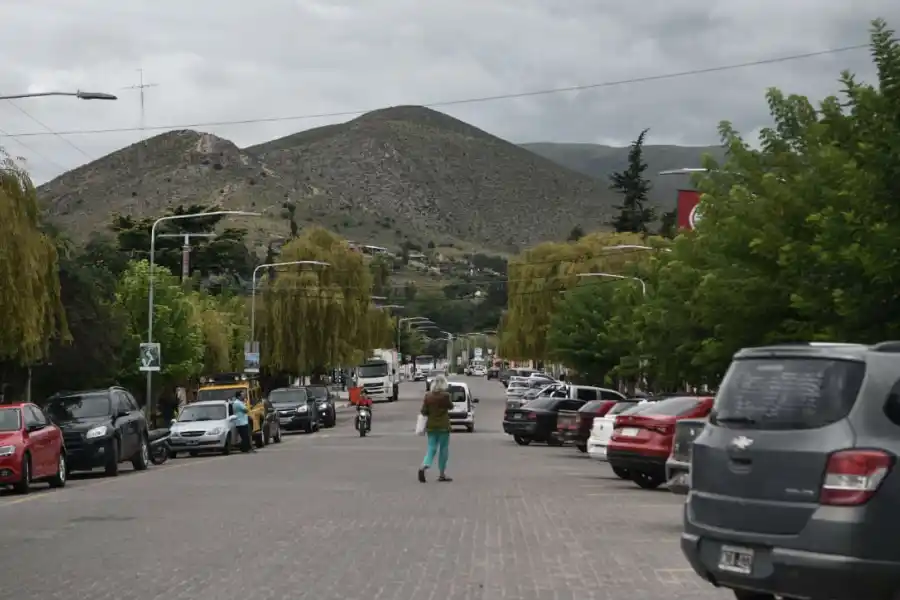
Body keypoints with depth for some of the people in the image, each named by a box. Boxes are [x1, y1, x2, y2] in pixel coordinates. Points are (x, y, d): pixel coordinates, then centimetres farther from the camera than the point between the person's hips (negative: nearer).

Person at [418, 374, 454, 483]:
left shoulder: (428, 395, -2)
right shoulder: (445, 395, -13)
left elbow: (423, 411, -1)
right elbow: (450, 407, 3)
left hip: (431, 426, 3)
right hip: (443, 426, -3)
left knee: (431, 448, 6)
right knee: (443, 449, 7)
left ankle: (424, 466, -20)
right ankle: (442, 474, 9)